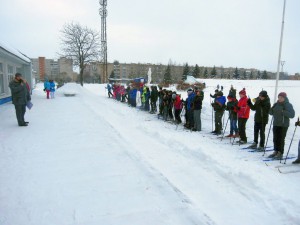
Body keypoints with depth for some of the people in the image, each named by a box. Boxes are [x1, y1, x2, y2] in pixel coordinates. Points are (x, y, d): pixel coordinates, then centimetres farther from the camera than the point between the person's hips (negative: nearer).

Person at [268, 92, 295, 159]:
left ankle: (280, 153, 4)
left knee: (281, 139, -4)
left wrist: (283, 112, -27)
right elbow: (271, 113, 13)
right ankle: (276, 151, 22)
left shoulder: (288, 105, -7)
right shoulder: (276, 104, 9)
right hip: (276, 124, 6)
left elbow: (292, 115, -15)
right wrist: (272, 109, -8)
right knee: (275, 139, 10)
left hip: (283, 125, -6)